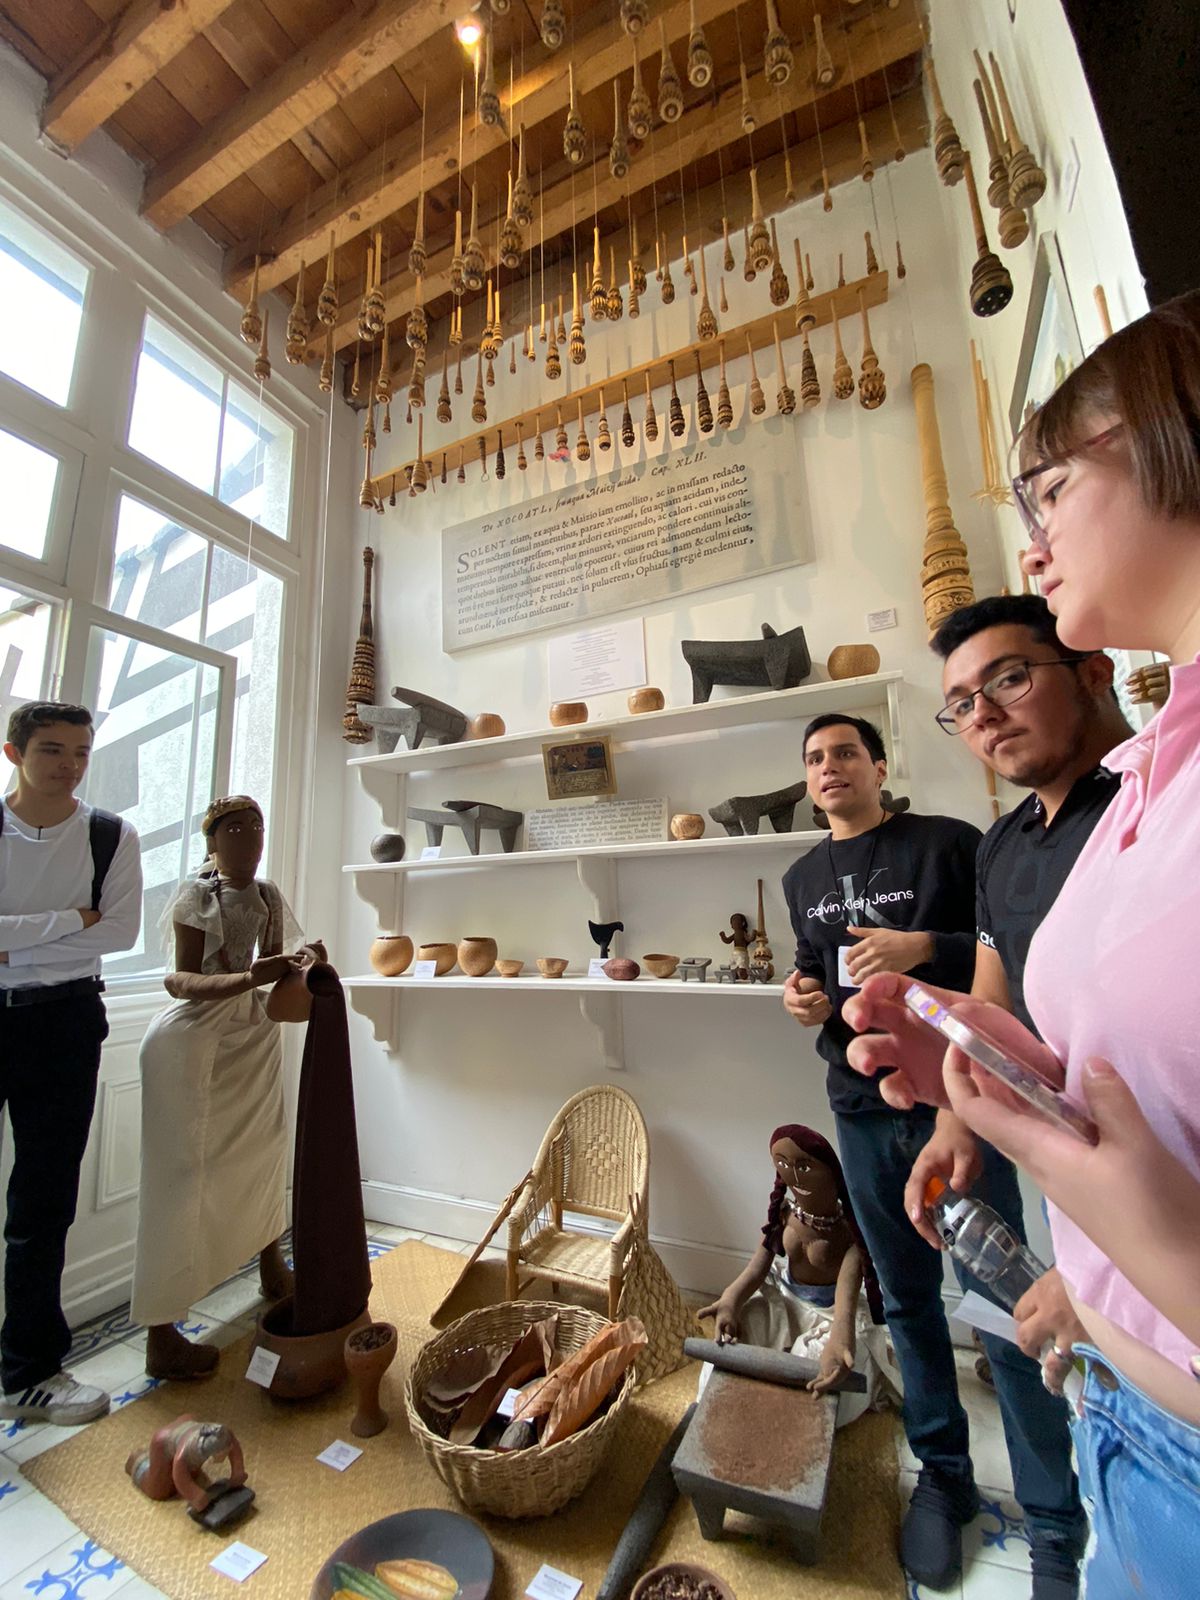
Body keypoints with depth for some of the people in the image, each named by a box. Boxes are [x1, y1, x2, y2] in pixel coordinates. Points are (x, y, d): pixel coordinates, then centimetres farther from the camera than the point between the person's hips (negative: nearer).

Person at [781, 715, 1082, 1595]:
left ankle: (1057, 1522, 25)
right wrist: (807, 998, -2)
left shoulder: (949, 844, -6)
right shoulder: (803, 878, 10)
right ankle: (944, 1475, 36)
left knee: (1004, 1310, 3)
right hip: (863, 1110, 5)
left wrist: (925, 948, -21)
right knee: (908, 1300, 16)